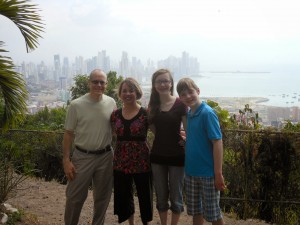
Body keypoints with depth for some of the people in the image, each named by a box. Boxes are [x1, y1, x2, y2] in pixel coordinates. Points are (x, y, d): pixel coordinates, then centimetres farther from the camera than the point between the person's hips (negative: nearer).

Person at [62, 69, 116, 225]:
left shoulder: (111, 103, -1)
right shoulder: (76, 105, -10)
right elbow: (68, 134, -5)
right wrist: (66, 160, -9)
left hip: (106, 156, 3)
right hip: (82, 157, -3)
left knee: (102, 196, 15)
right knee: (75, 196, 6)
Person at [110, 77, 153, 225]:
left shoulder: (145, 113, -8)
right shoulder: (115, 115, 4)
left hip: (141, 161, -4)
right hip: (120, 162, 4)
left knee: (144, 195, 9)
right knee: (123, 196, 15)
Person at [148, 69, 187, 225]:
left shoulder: (180, 104, -9)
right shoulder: (153, 105, 3)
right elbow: (153, 128, 9)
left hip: (176, 156, -4)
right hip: (157, 155, 4)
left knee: (176, 196, 9)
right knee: (161, 196, 15)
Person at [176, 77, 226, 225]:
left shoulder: (207, 113, -16)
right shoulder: (189, 114, 6)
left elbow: (217, 143, -18)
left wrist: (218, 174, -20)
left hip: (208, 174, -7)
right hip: (191, 172, 7)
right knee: (195, 211, 18)